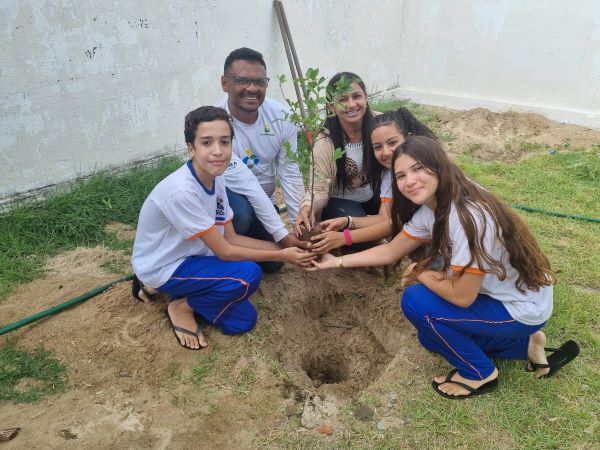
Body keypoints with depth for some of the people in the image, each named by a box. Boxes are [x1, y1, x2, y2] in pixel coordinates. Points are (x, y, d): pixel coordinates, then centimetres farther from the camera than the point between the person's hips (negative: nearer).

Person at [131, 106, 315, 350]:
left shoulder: (216, 178, -5)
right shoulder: (181, 191, -31)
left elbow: (230, 238, 2)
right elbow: (224, 251, -24)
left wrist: (283, 247, -5)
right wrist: (281, 256, -17)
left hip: (189, 257, 8)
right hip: (162, 268, -8)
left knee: (242, 321, 4)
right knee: (249, 274, -25)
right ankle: (182, 307, 0)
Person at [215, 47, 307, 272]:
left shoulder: (280, 115, -15)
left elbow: (290, 173, -12)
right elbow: (243, 184, -32)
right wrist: (282, 234, -32)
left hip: (262, 200, 5)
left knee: (273, 262, 2)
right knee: (240, 212, -37)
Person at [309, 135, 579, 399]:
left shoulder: (467, 217, -34)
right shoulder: (430, 209, -7)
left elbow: (462, 296, -29)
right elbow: (390, 252, 3)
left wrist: (421, 274, -12)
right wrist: (336, 262, 2)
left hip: (523, 308, -8)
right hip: (493, 293, 9)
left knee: (416, 301, -17)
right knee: (433, 335, 15)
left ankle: (479, 374, 4)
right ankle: (524, 346, 19)